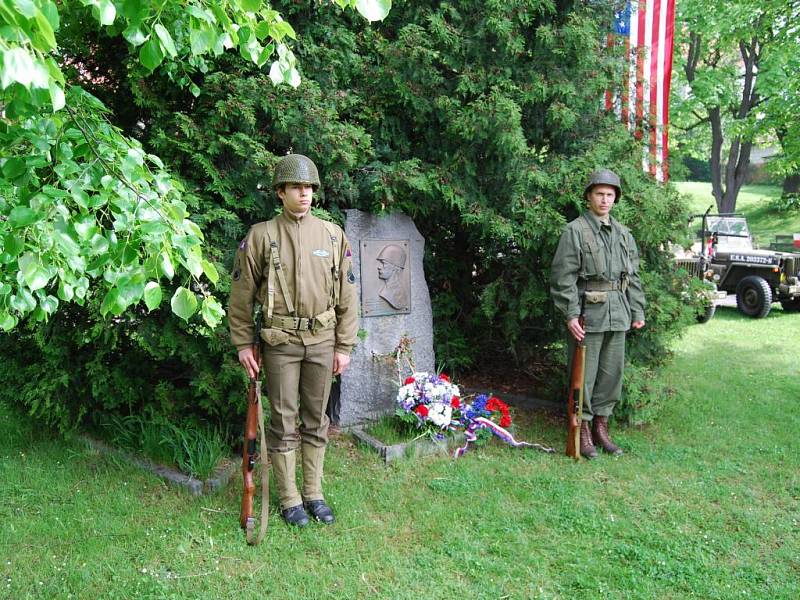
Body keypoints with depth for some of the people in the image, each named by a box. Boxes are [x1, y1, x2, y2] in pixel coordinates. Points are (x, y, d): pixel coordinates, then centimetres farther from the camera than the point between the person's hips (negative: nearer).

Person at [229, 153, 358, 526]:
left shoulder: (333, 235, 4)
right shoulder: (260, 236, -2)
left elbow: (347, 296, 5)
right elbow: (242, 294, 2)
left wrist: (344, 346, 2)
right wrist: (243, 344, 0)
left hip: (322, 340, 2)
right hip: (280, 340, -2)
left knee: (315, 419, 12)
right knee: (284, 421, 4)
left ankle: (314, 494, 24)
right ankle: (289, 499, 17)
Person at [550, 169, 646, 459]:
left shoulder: (623, 234, 13)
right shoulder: (575, 231, -6)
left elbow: (633, 277, 18)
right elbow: (563, 277, -11)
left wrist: (637, 311, 11)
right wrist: (570, 315, -16)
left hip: (617, 315, 6)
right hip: (587, 315, -6)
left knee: (612, 373, 11)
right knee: (585, 375, 0)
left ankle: (601, 427, 24)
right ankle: (583, 430, 12)